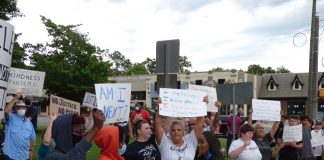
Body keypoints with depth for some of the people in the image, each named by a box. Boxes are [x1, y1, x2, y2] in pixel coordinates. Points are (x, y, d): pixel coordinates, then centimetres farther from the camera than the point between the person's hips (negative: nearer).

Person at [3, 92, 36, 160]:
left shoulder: (29, 122, 12)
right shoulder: (11, 118, -2)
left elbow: (32, 138, 16)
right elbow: (6, 111, -24)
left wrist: (31, 150, 10)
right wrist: (15, 98, -26)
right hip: (11, 154, -5)